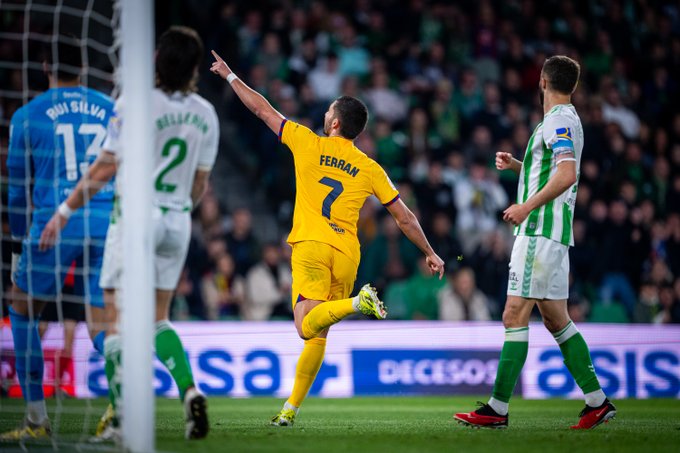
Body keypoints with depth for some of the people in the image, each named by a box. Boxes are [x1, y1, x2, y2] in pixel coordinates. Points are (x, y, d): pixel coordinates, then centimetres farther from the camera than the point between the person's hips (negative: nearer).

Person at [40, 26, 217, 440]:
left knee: (118, 320, 1)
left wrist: (65, 211, -4)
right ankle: (190, 391, -5)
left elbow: (106, 168, -12)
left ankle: (122, 417, -4)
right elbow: (200, 184, 11)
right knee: (159, 319, 16)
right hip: (177, 220, 5)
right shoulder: (206, 114, 3)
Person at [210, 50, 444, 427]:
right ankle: (291, 408, 9)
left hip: (311, 246, -4)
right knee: (318, 335, 11)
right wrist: (430, 253, 25)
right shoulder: (370, 169, 10)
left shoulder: (308, 144, 4)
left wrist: (230, 76, 25)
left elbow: (263, 110, 12)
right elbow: (404, 217, 12)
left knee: (307, 328, -16)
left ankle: (356, 303, -38)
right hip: (347, 254, 4)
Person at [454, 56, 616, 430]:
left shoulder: (559, 120, -11)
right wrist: (515, 165, 20)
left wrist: (526, 206, -23)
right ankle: (597, 402, 13)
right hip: (551, 234, 10)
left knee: (515, 316, -11)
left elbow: (567, 175, -24)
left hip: (540, 231, -10)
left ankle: (498, 409, -12)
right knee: (555, 319, 12)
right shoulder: (563, 119, 20)